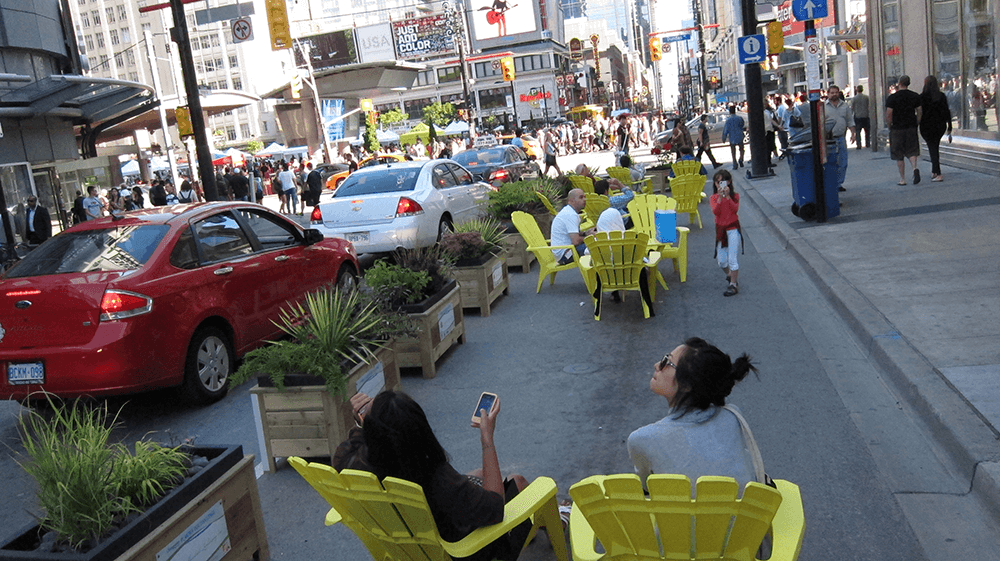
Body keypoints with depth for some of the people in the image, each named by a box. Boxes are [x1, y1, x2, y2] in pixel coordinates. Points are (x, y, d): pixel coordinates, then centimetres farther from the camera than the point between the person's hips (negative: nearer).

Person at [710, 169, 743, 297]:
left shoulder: (735, 195, -2)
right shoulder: (713, 198, 2)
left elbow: (735, 209, -19)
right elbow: (715, 211, -15)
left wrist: (727, 196, -23)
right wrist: (720, 197, -23)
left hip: (733, 229, -3)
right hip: (720, 229, 3)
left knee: (732, 258, -6)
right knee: (721, 260, 8)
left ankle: (734, 285, 1)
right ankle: (730, 275, 36)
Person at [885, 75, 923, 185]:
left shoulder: (892, 98, -8)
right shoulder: (915, 96, 5)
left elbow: (888, 115, -12)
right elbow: (920, 112, 7)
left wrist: (889, 126, 2)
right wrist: (916, 124, 16)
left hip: (897, 129, -3)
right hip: (911, 128, 3)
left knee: (899, 156, 5)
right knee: (911, 151, 10)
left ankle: (902, 179, 8)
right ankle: (915, 168, -19)